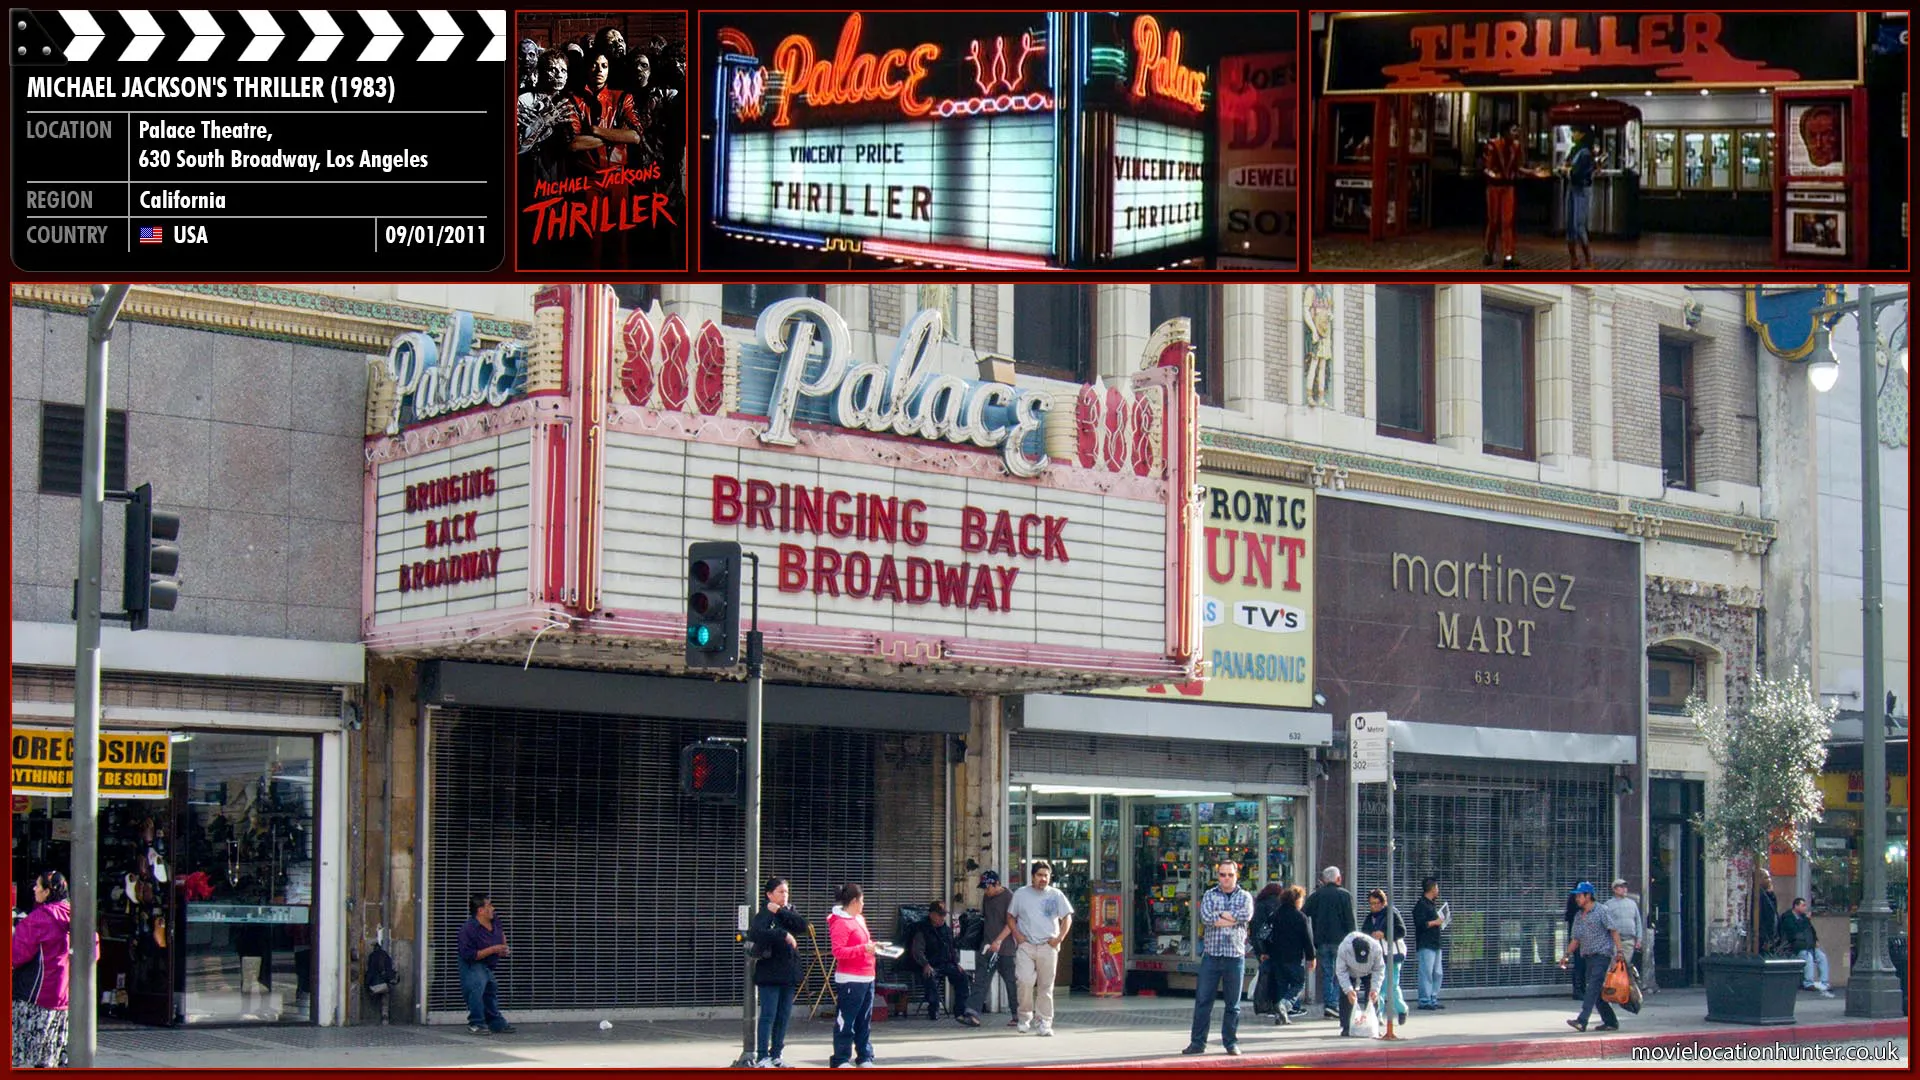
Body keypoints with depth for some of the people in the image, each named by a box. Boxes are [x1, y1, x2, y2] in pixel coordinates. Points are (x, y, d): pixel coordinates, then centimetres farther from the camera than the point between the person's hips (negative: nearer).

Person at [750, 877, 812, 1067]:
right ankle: (762, 1057, -5)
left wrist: (780, 912, -10)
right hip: (769, 973, -6)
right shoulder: (763, 914, -7)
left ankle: (775, 1055, 16)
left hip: (789, 973, 6)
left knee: (784, 1016, 9)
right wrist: (783, 935, -28)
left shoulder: (789, 912, 12)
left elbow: (804, 927, -5)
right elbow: (754, 933, -26)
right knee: (768, 1015, -7)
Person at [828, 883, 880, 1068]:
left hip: (867, 978, 9)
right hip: (850, 981, -9)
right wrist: (863, 949, -24)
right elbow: (838, 952, -20)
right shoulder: (841, 923, -13)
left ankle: (865, 1058, 19)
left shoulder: (859, 919, 16)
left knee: (864, 1021, 13)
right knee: (845, 1022, -5)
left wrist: (873, 947, 12)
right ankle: (839, 1061, -2)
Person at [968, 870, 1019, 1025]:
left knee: (1011, 982, 1)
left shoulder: (1009, 897, -10)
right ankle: (973, 1010, -12)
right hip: (988, 946, 6)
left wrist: (999, 940, -22)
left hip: (1005, 948, -6)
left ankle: (1017, 1016, 10)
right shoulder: (986, 898, 13)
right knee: (980, 977, -5)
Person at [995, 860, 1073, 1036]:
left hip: (1048, 947, 1)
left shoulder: (1056, 895, 7)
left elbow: (1067, 918, 11)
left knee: (1046, 986, 1)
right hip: (1026, 946, -1)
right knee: (1025, 982, -14)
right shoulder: (1021, 894, 8)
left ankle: (1043, 1022, 6)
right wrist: (1017, 934, -1)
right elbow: (1010, 917, 14)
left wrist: (1060, 938, -1)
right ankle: (1025, 1017, 3)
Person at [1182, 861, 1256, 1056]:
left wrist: (1220, 914, -8)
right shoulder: (1209, 895, 9)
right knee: (1203, 1000, -1)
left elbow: (1247, 915, -13)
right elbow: (1206, 917, -10)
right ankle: (1198, 1042, 4)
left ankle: (1231, 1042, 13)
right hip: (1211, 954, 0)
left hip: (1235, 956, 0)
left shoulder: (1245, 897, 8)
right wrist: (1233, 918, -9)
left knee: (1233, 1003, 4)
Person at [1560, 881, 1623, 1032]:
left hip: (1603, 955, -8)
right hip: (1589, 956, 8)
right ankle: (1610, 1021, 15)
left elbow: (1614, 931, -8)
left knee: (1593, 988, -16)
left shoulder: (1601, 911, -5)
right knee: (1596, 991, 6)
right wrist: (1567, 956, 10)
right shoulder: (1578, 917, 17)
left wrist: (1619, 951, -16)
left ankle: (1582, 1021, -26)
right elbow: (1576, 939, 20)